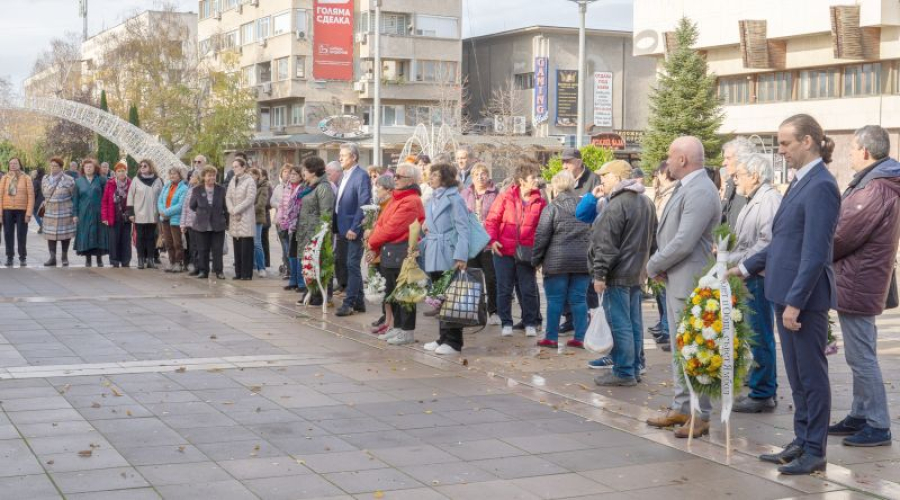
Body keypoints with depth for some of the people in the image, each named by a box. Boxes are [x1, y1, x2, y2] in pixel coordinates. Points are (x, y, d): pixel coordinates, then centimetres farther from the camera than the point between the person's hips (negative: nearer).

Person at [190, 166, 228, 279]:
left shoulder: (221, 190, 2)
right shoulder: (197, 190, 1)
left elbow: (225, 206, 7)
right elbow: (192, 206, 12)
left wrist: (227, 221, 6)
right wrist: (200, 212, 7)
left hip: (218, 225, 0)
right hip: (202, 225, 0)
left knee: (217, 249, 1)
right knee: (202, 250, 5)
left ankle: (219, 271, 7)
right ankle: (203, 271, 12)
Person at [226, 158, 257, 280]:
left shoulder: (250, 181, -6)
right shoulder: (233, 181, 14)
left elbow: (250, 199, -13)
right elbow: (228, 197, 9)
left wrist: (236, 210, -13)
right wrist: (232, 210, -8)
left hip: (246, 217, -6)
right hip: (234, 218, 6)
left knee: (246, 247, -6)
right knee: (237, 246, 7)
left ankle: (247, 273, -3)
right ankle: (238, 272, 12)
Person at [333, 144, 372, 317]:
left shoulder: (361, 176, -12)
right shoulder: (345, 176, 15)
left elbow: (363, 204, -17)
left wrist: (354, 228, -19)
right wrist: (337, 227, 12)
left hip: (354, 230, -9)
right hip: (343, 229, 9)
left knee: (353, 266, -5)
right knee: (351, 266, 12)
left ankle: (349, 303, -3)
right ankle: (358, 302, 19)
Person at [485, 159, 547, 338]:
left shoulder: (540, 201, 2)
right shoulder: (505, 197, -3)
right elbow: (492, 220, -1)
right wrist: (492, 240, -13)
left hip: (526, 254, 1)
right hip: (504, 251, -1)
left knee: (529, 289, 5)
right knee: (504, 289, 6)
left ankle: (530, 324, 17)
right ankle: (506, 323, 17)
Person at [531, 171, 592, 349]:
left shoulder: (552, 208, -5)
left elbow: (542, 236, -6)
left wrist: (536, 259, 3)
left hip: (557, 261, -4)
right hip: (583, 261, 4)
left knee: (555, 299, 3)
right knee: (579, 299, 8)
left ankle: (551, 337, 6)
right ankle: (580, 337, 8)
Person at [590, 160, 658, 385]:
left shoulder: (616, 205, -17)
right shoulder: (646, 202, 13)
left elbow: (607, 245, -19)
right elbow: (653, 238, 20)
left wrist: (599, 274, -15)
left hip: (618, 274, -9)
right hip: (638, 273, 9)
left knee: (620, 324, -4)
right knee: (634, 323, 13)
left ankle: (623, 372, -1)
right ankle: (635, 367, 19)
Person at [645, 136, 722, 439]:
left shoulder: (700, 192, -19)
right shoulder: (685, 188, 13)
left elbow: (684, 242, -23)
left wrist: (653, 266, -10)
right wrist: (659, 266, 4)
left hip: (690, 283, -10)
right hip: (676, 281, 10)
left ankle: (700, 416, 5)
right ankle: (681, 408, 26)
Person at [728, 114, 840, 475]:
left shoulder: (821, 186, -17)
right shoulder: (801, 182, 12)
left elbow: (815, 252, -21)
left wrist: (795, 302, -21)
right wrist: (746, 267, 19)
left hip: (805, 296, -9)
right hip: (787, 293, 9)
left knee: (811, 374, 1)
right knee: (796, 375, 16)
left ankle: (815, 452, 10)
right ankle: (802, 442, 26)